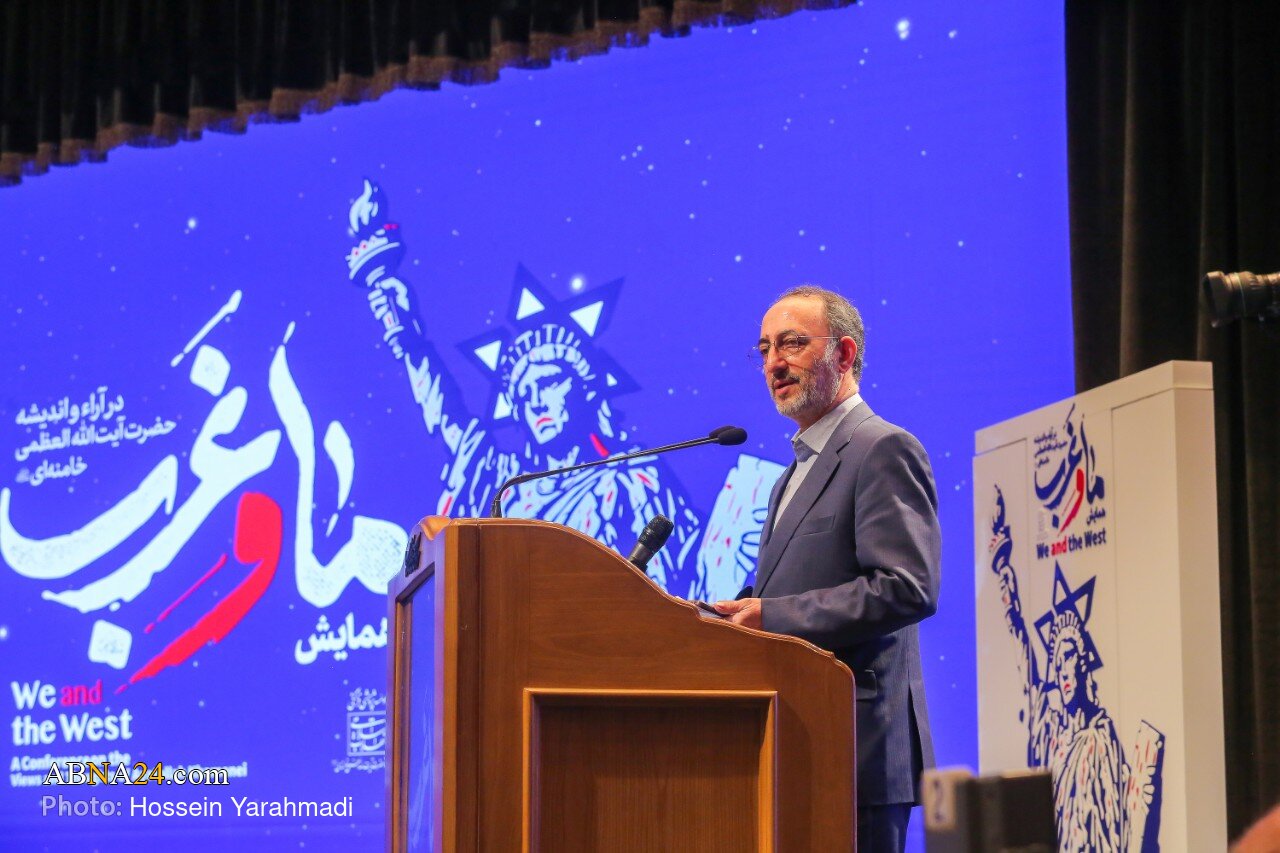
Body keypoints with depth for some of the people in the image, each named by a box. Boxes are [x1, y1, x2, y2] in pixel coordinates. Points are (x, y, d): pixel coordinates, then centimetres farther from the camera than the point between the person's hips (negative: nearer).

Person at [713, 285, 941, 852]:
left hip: (856, 743, -9)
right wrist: (739, 618, 6)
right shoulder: (801, 469, 23)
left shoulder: (883, 450, -8)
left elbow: (908, 589, -18)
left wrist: (773, 616, -19)